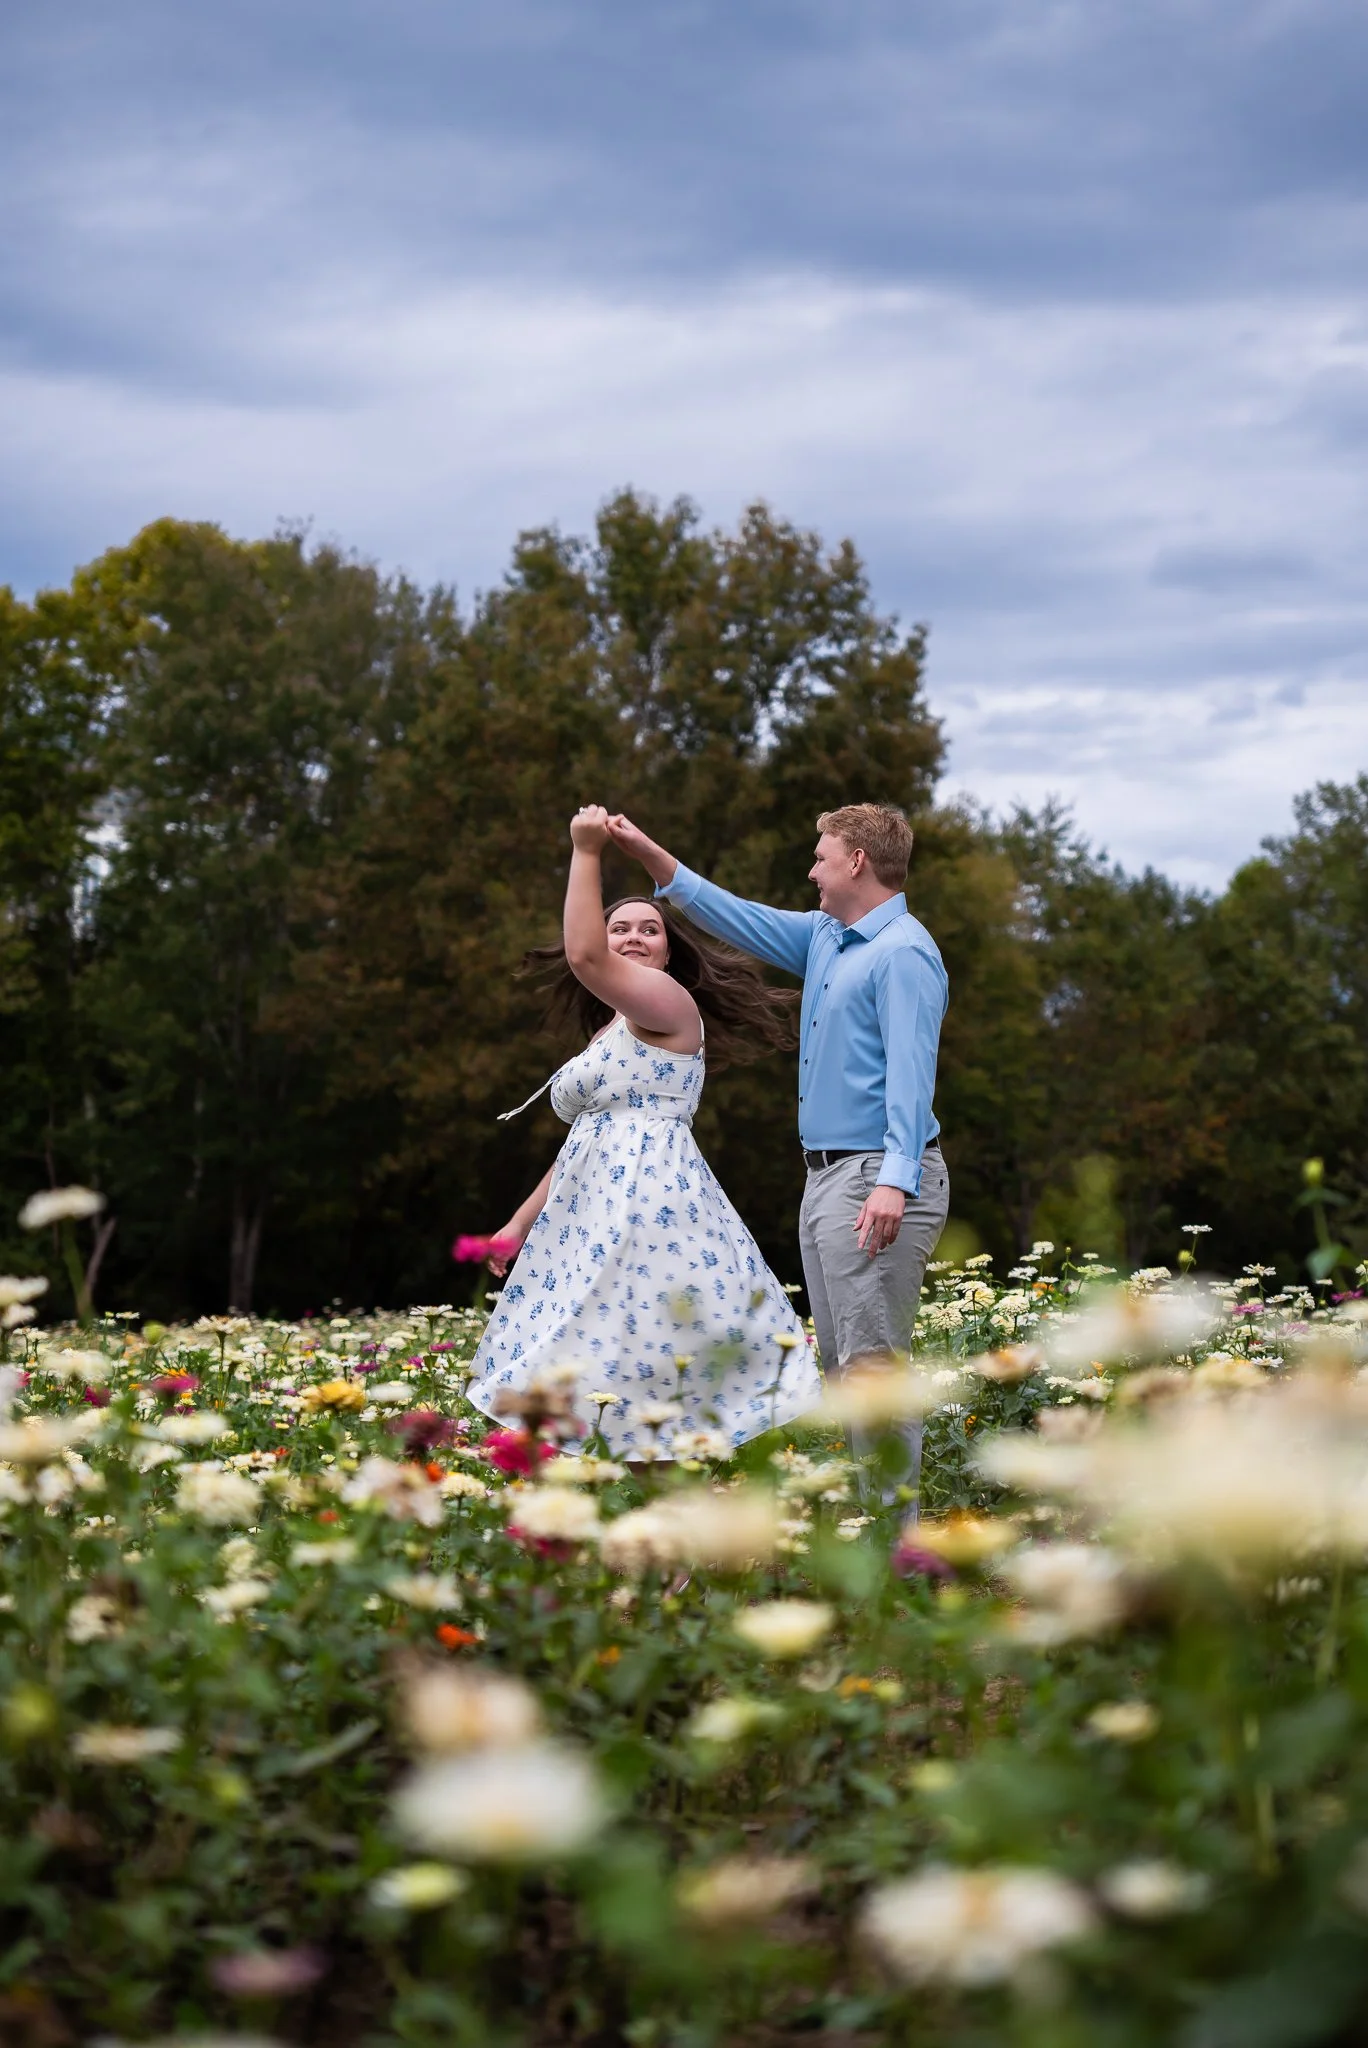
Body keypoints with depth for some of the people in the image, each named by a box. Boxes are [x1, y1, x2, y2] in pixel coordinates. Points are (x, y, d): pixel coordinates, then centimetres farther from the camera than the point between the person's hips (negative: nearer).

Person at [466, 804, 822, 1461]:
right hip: (595, 1218, 9)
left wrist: (586, 852, -12)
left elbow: (584, 958, -20)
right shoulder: (607, 1036, 24)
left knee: (640, 1370, -15)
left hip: (652, 1207, -9)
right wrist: (521, 1222, 23)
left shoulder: (669, 1001, -3)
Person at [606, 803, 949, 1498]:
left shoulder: (903, 953, -13)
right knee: (840, 1361, 11)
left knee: (873, 1361, -11)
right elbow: (739, 919, 25)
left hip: (877, 1179, -10)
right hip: (826, 1176, 10)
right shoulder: (825, 939, 17)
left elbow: (910, 1072, -23)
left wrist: (896, 1181, -32)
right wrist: (649, 855, 21)